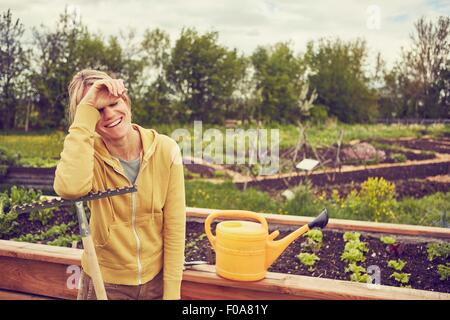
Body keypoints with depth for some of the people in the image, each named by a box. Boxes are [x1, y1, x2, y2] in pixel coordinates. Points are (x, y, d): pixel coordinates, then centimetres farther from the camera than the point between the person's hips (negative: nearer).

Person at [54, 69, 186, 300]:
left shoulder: (165, 150, -14)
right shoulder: (88, 152, -15)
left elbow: (174, 229, -10)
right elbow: (70, 188, -40)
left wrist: (172, 294, -9)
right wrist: (87, 110, -34)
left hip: (156, 280, 1)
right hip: (104, 283, 0)